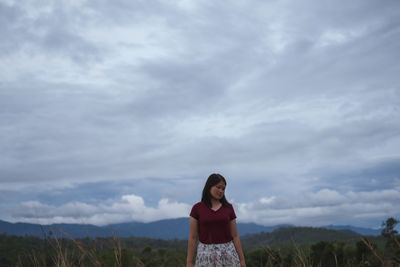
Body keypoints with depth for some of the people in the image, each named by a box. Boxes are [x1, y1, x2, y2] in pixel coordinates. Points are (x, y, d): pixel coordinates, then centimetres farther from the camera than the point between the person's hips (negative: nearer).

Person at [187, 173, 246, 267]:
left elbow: (235, 236, 7)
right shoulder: (197, 208, 0)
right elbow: (193, 237, 1)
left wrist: (242, 259, 4)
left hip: (227, 253, 2)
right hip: (206, 254, -1)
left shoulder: (228, 208, 5)